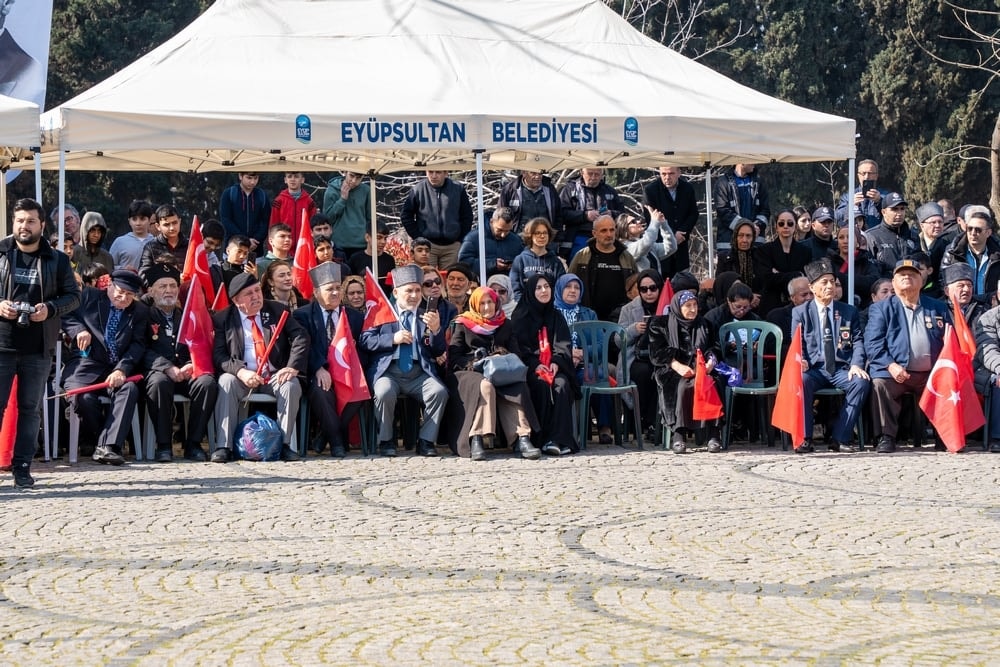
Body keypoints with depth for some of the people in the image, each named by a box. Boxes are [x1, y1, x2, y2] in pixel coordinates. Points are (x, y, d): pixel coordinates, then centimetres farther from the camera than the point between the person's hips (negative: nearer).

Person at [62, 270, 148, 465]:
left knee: (129, 388, -32)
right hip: (86, 363, -2)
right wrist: (79, 330, -10)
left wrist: (121, 369, -14)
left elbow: (138, 345, 4)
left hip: (117, 368, 2)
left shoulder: (140, 311, 16)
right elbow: (66, 315, 11)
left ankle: (107, 445, -36)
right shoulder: (89, 297, 13)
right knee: (83, 397, -32)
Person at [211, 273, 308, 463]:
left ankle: (283, 444, -25)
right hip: (242, 377, -1)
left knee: (291, 385, -29)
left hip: (275, 376, 1)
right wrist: (240, 371, -24)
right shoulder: (223, 319, 4)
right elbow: (219, 355, -5)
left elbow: (301, 338, 0)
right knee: (226, 381, -31)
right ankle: (223, 447, -33)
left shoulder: (276, 310, 8)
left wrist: (293, 367, -17)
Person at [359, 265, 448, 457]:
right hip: (388, 371, -2)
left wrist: (436, 330, -9)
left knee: (439, 392, -27)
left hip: (419, 373, 2)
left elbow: (439, 352, 11)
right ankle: (386, 441, -13)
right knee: (384, 392, -34)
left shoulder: (426, 316, 18)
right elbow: (364, 340, 3)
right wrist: (393, 339, -10)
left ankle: (425, 441, -13)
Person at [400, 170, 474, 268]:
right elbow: (405, 215, 4)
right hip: (427, 245, -2)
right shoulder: (418, 189, -2)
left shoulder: (458, 189, 3)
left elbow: (467, 217, 10)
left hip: (452, 246, 2)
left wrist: (460, 240, 3)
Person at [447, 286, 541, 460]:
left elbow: (516, 355, 16)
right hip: (470, 374, -2)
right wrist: (475, 363, -13)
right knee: (485, 386, -38)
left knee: (517, 388, -33)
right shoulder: (463, 324, 14)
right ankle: (476, 441, -45)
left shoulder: (505, 325, 22)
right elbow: (453, 358, 5)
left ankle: (522, 439, -43)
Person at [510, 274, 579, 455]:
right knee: (542, 385, -34)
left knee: (561, 385, -30)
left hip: (553, 366, 2)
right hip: (530, 369, -2)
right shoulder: (520, 317, 7)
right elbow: (519, 346, -3)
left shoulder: (556, 317, 18)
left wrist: (556, 362, -13)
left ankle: (559, 439, -37)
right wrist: (535, 365, -18)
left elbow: (563, 345, 8)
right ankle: (542, 438, -35)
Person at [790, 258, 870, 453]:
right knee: (801, 381, -36)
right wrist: (800, 361, -17)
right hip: (814, 369, -1)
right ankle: (804, 439, -26)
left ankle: (840, 439, -23)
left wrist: (856, 365, -12)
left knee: (861, 382, -30)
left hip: (842, 369, 1)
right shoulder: (800, 312, 12)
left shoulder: (849, 312, 16)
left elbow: (857, 341, 8)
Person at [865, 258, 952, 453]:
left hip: (931, 374, 2)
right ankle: (887, 437, -21)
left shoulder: (938, 308, 19)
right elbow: (873, 344, 1)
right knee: (880, 384, -31)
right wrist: (890, 365, -16)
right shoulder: (881, 309, 11)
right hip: (896, 373, -2)